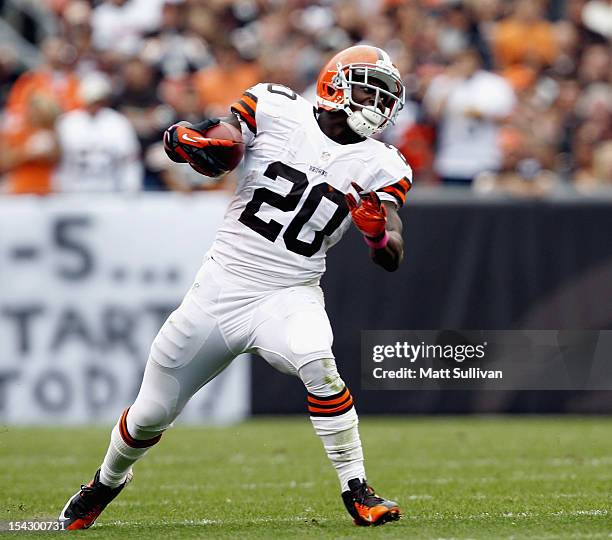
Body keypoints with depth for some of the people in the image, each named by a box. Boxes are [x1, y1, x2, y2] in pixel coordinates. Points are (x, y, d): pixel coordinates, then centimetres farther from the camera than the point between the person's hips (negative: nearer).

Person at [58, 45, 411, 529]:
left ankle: (357, 492, -20)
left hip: (288, 295, -1)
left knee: (317, 364, -34)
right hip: (221, 287, 1)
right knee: (149, 416, 10)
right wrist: (188, 140, -25)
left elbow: (393, 258, -9)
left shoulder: (378, 167, -2)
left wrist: (378, 232, -31)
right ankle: (108, 482, 42)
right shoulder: (278, 111, -4)